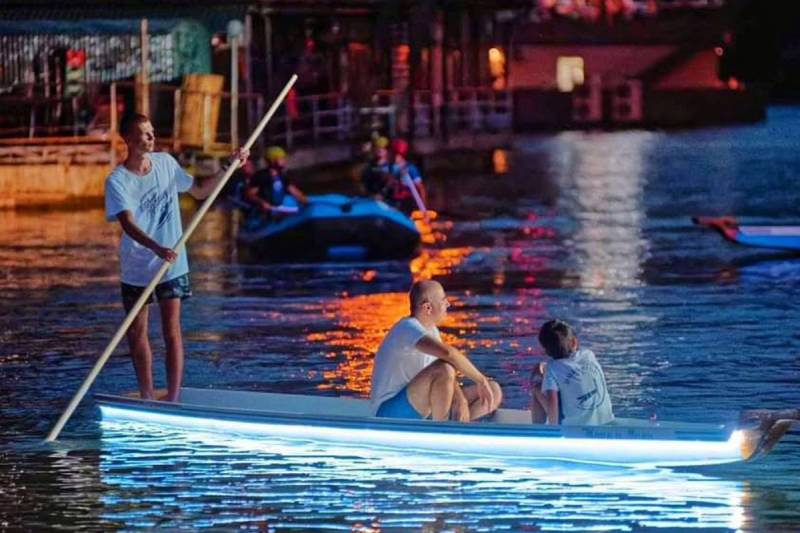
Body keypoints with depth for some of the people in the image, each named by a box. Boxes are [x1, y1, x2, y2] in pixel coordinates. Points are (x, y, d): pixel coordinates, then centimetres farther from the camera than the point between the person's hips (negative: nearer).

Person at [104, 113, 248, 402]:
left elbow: (199, 191, 14)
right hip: (135, 268, -1)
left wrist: (231, 166, 5)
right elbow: (128, 224, -27)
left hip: (171, 265, 1)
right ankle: (147, 397, 22)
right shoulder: (117, 181, -14)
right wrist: (156, 248, -43)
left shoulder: (165, 163, 0)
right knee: (137, 334, 8)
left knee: (172, 332, -5)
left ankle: (173, 399, -4)